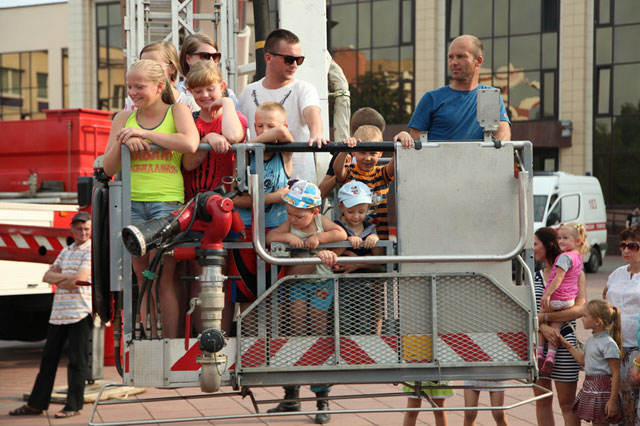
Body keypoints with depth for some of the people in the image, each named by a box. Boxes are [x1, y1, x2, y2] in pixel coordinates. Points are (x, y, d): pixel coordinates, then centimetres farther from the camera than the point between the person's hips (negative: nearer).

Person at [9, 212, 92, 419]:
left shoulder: (92, 251, -5)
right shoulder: (66, 251, 18)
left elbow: (80, 279, -16)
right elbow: (47, 276, 11)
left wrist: (58, 280, 0)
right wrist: (66, 277, -8)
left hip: (80, 313, -7)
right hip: (59, 312, 7)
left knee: (77, 361, -2)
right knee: (49, 357, 11)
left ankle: (74, 406, 6)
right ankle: (36, 404, 17)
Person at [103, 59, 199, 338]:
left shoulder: (177, 111, 3)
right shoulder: (124, 119, 13)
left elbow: (190, 144, -18)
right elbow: (109, 168, 11)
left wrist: (143, 133, -12)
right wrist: (122, 142, -9)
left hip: (167, 201, -4)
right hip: (132, 202, 4)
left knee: (162, 278, -8)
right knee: (143, 278, 5)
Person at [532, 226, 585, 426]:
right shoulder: (535, 276, 12)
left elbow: (579, 309, -14)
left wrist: (544, 317, -17)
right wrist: (543, 327, -19)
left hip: (564, 343, -5)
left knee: (567, 402, 0)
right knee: (542, 401, 9)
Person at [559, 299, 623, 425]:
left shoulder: (609, 344, -17)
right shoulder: (591, 340, 10)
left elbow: (616, 374, -18)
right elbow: (583, 360, 28)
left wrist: (612, 400, -20)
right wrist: (566, 344, 28)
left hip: (602, 389, -9)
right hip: (589, 386, 9)